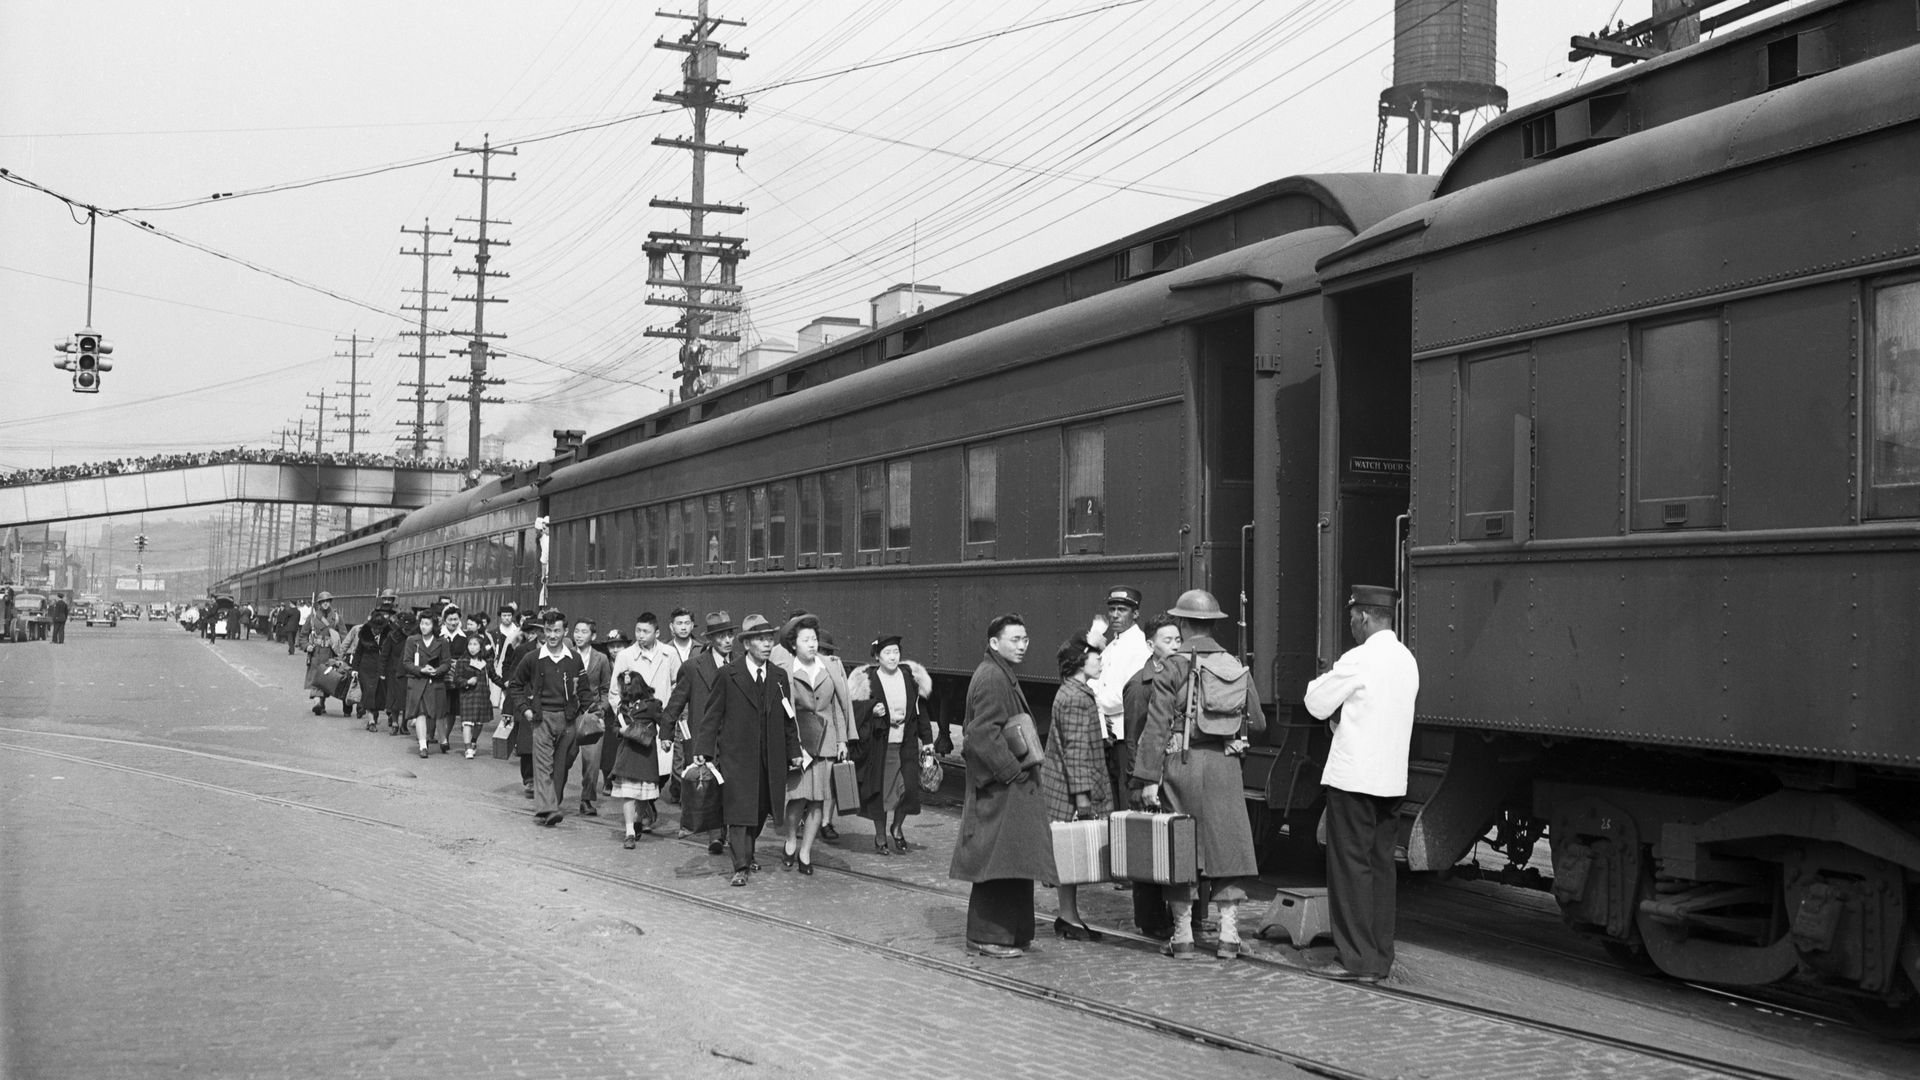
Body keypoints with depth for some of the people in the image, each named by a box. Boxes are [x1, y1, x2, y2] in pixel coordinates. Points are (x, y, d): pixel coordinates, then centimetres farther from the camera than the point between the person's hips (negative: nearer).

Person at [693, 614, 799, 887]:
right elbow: (712, 714, -3)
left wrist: (794, 752, 11)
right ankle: (740, 867, -6)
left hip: (770, 757, 4)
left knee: (760, 809, 9)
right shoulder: (728, 675, -4)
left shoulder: (779, 677, 8)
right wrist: (703, 749, -10)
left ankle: (747, 853, 28)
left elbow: (787, 718, 14)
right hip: (736, 754, -4)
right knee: (739, 810, -7)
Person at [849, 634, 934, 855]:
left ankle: (896, 828, 19)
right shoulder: (867, 680, -4)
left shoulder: (910, 676, 6)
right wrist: (872, 710, -21)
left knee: (909, 787, -5)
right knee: (880, 790, 2)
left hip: (906, 743, 2)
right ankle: (880, 836, 18)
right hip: (879, 744, -2)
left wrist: (926, 740, 10)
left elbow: (920, 710, 11)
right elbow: (854, 708, -2)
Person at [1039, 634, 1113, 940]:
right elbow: (1075, 749, -21)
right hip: (1070, 788, -10)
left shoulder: (1077, 692, 15)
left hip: (1065, 788, 10)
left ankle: (1069, 915, 17)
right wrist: (1081, 793, -22)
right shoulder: (1075, 698, -17)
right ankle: (1069, 918, 2)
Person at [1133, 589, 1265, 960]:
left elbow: (1157, 726, -11)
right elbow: (1257, 722, 12)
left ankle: (1183, 936, 9)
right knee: (1230, 844, 9)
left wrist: (1148, 778, -10)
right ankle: (1229, 934, 8)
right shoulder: (1236, 667, 5)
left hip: (1182, 763, -3)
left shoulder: (1173, 667, -7)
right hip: (1225, 763, 3)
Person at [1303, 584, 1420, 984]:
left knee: (1351, 865, -2)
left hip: (1354, 778, -8)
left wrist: (1325, 678, 11)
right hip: (1392, 780, 8)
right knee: (1381, 864, 11)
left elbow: (1317, 704, -7)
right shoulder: (1406, 660, 11)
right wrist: (1343, 712, 11)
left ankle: (1357, 957, -2)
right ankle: (1381, 957, 15)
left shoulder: (1359, 659, -14)